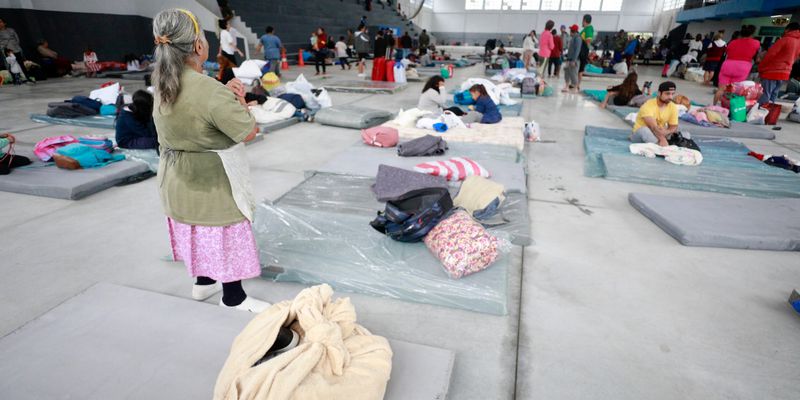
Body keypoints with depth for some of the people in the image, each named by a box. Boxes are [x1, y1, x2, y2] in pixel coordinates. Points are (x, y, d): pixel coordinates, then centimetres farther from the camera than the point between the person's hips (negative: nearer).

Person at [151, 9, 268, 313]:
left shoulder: (161, 82, 0)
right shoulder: (211, 91, -28)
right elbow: (248, 132, -21)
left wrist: (226, 94, -2)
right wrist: (238, 101, -6)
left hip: (177, 178, 8)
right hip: (211, 180, -8)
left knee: (200, 231, 24)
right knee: (225, 237, 7)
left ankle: (203, 282, 42)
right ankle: (233, 298, 23)